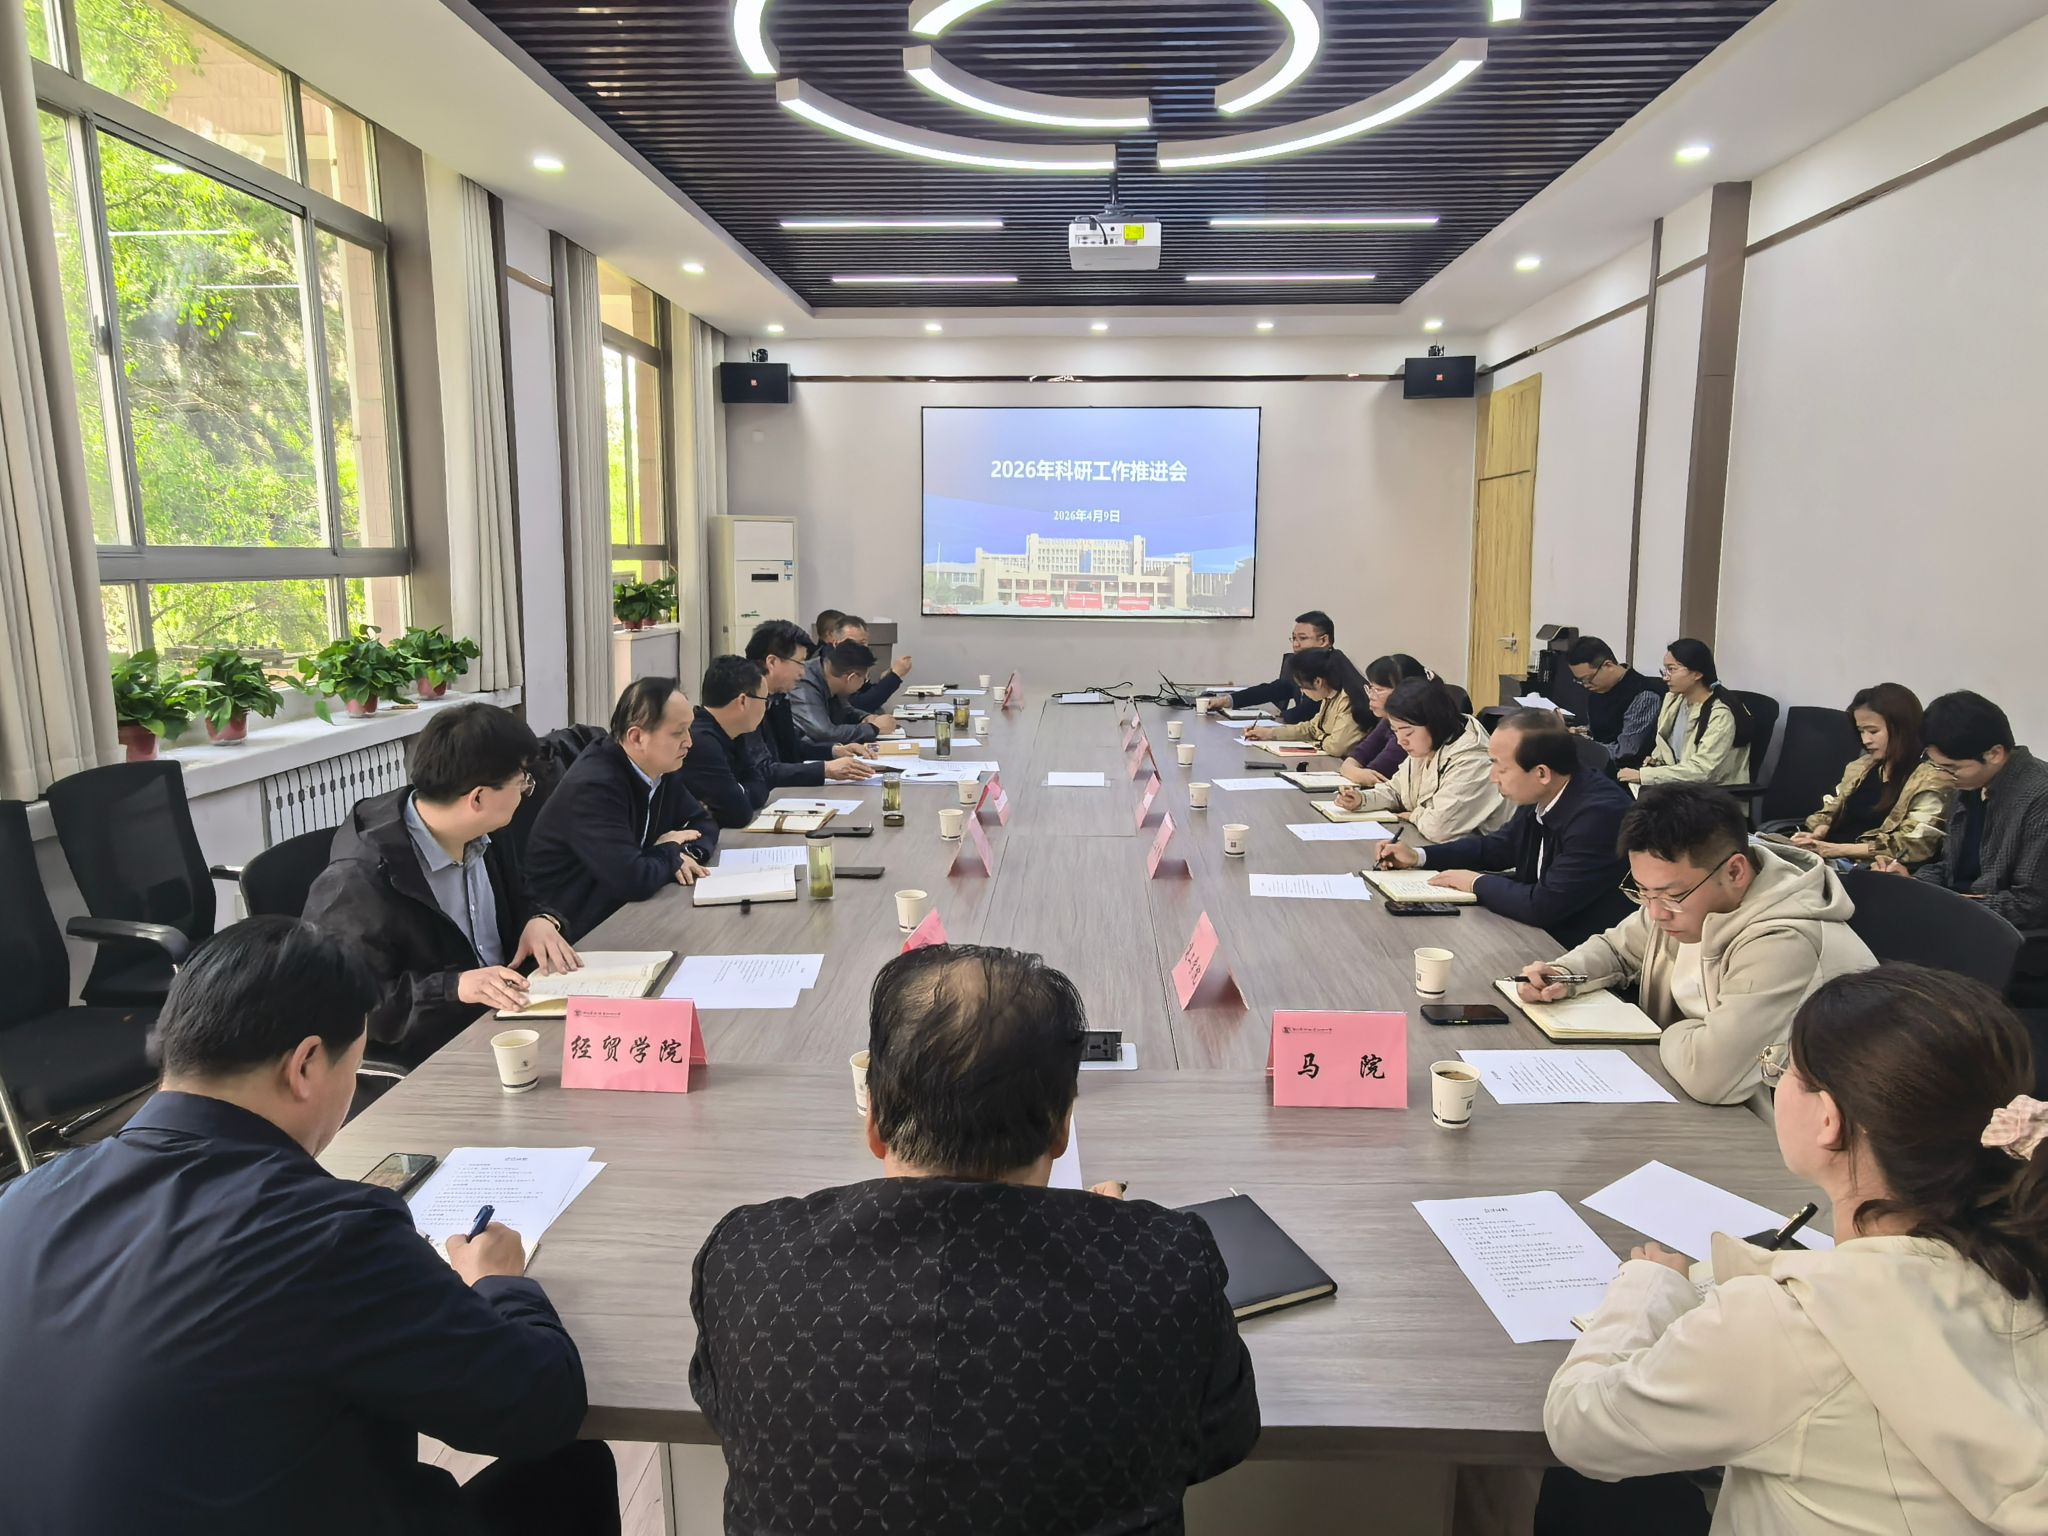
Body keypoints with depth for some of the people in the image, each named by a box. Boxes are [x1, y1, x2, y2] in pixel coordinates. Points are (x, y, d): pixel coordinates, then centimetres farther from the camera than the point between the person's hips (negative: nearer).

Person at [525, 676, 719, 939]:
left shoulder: (661, 768, -1)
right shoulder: (594, 785, -26)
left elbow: (703, 822, 12)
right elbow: (634, 880, -32)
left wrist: (688, 853, -10)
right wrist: (671, 852, -12)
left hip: (620, 910, 8)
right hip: (577, 933, -7)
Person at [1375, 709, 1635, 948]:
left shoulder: (1600, 814, -27)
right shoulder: (1541, 798, -3)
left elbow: (1544, 905, -29)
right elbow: (1497, 847, 15)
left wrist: (1477, 883, -13)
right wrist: (1418, 857, 6)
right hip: (1540, 931, 7)